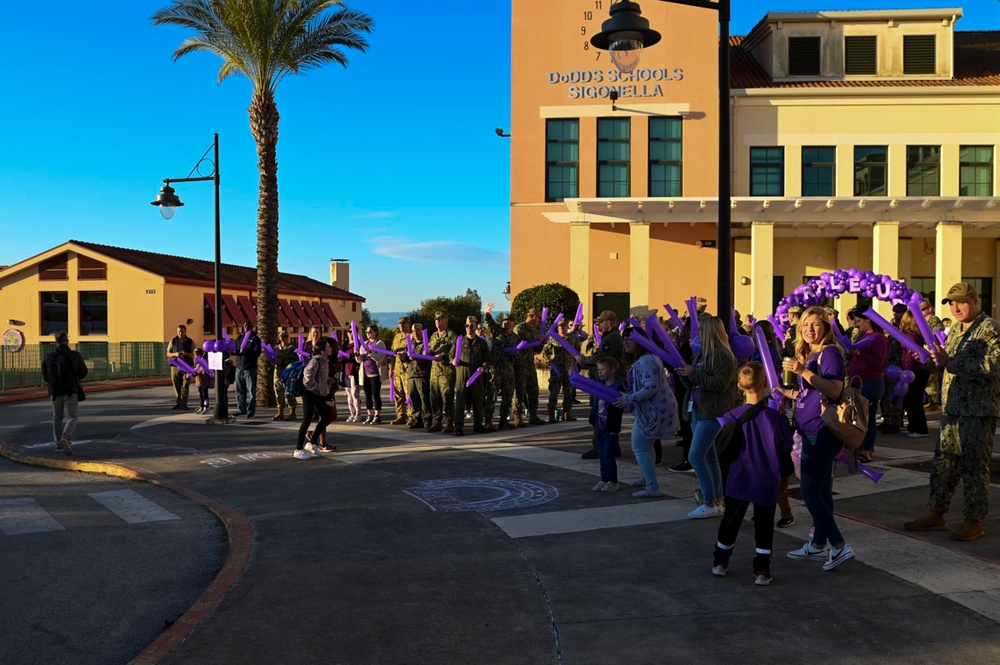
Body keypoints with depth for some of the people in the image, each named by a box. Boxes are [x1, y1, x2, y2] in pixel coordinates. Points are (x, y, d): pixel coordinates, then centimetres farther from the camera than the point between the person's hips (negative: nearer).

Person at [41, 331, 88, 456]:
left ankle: (58, 444, 17)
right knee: (71, 418, 3)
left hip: (55, 393, 2)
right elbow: (83, 373, 4)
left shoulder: (48, 357, -2)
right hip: (71, 392, -2)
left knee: (57, 418, 19)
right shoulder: (75, 356, -7)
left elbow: (45, 377, 7)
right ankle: (66, 439, -22)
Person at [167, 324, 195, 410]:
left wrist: (186, 354, -18)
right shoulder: (173, 341, 9)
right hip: (175, 366, 2)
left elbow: (193, 354, 3)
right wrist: (175, 354, -11)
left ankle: (183, 404, -4)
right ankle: (178, 402, 16)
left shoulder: (190, 342, 5)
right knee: (176, 385, 3)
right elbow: (168, 354, 10)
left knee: (185, 386, -5)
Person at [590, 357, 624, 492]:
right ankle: (604, 480, 21)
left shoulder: (618, 388, -13)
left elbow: (618, 409, -16)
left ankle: (613, 482, 9)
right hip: (599, 428, 7)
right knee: (601, 455, 12)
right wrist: (594, 423, 12)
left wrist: (614, 429, -18)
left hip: (610, 430, -7)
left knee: (608, 455, -3)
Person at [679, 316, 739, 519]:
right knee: (708, 457, 12)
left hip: (713, 412, -9)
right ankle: (717, 502, 20)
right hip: (698, 409, 9)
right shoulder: (701, 354, 13)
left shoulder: (723, 355, -14)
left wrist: (694, 373, -20)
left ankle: (710, 504, -3)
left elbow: (720, 384, -23)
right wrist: (685, 375, -2)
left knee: (695, 456, -11)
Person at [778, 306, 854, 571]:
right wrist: (787, 392, 17)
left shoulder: (830, 352, -11)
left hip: (822, 431, -10)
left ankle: (839, 546, -3)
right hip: (811, 431, 10)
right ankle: (818, 545, 21)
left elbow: (834, 391, -23)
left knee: (810, 491, -9)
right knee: (820, 491, 14)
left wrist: (804, 371, -27)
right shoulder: (808, 355, 17)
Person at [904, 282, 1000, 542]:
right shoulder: (956, 330, 16)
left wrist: (949, 362, -25)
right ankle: (936, 514, 20)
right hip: (952, 409, 8)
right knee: (943, 462, 12)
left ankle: (974, 522, 10)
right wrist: (938, 356, 8)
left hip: (979, 412, -8)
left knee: (974, 466, 0)